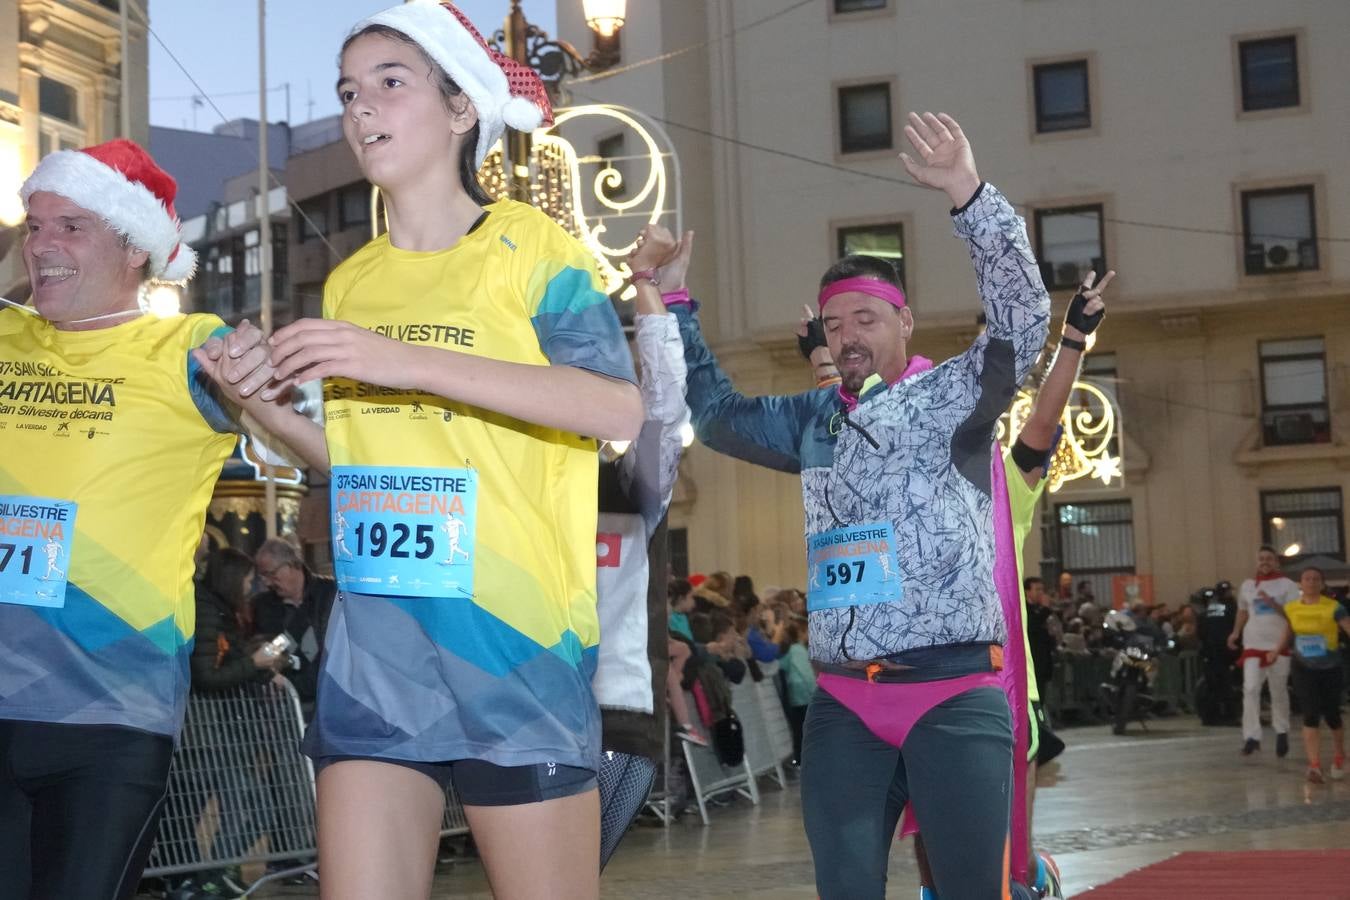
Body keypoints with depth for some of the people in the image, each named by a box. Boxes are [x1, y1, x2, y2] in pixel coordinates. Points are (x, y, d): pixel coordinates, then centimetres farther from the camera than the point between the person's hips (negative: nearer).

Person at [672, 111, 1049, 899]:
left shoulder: (950, 400, -1)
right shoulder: (815, 421, 16)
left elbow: (1023, 320, -16)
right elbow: (717, 416, 27)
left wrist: (971, 196, -26)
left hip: (954, 693, -5)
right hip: (843, 703, 5)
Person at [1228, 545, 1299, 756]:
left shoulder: (1287, 585, 0)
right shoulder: (1247, 585, 12)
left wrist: (1272, 604, -18)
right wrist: (1235, 633, 12)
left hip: (1279, 644, -2)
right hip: (1253, 644, 2)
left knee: (1279, 691, 8)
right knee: (1250, 688, -12)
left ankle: (1282, 733, 25)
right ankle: (1252, 736, -13)